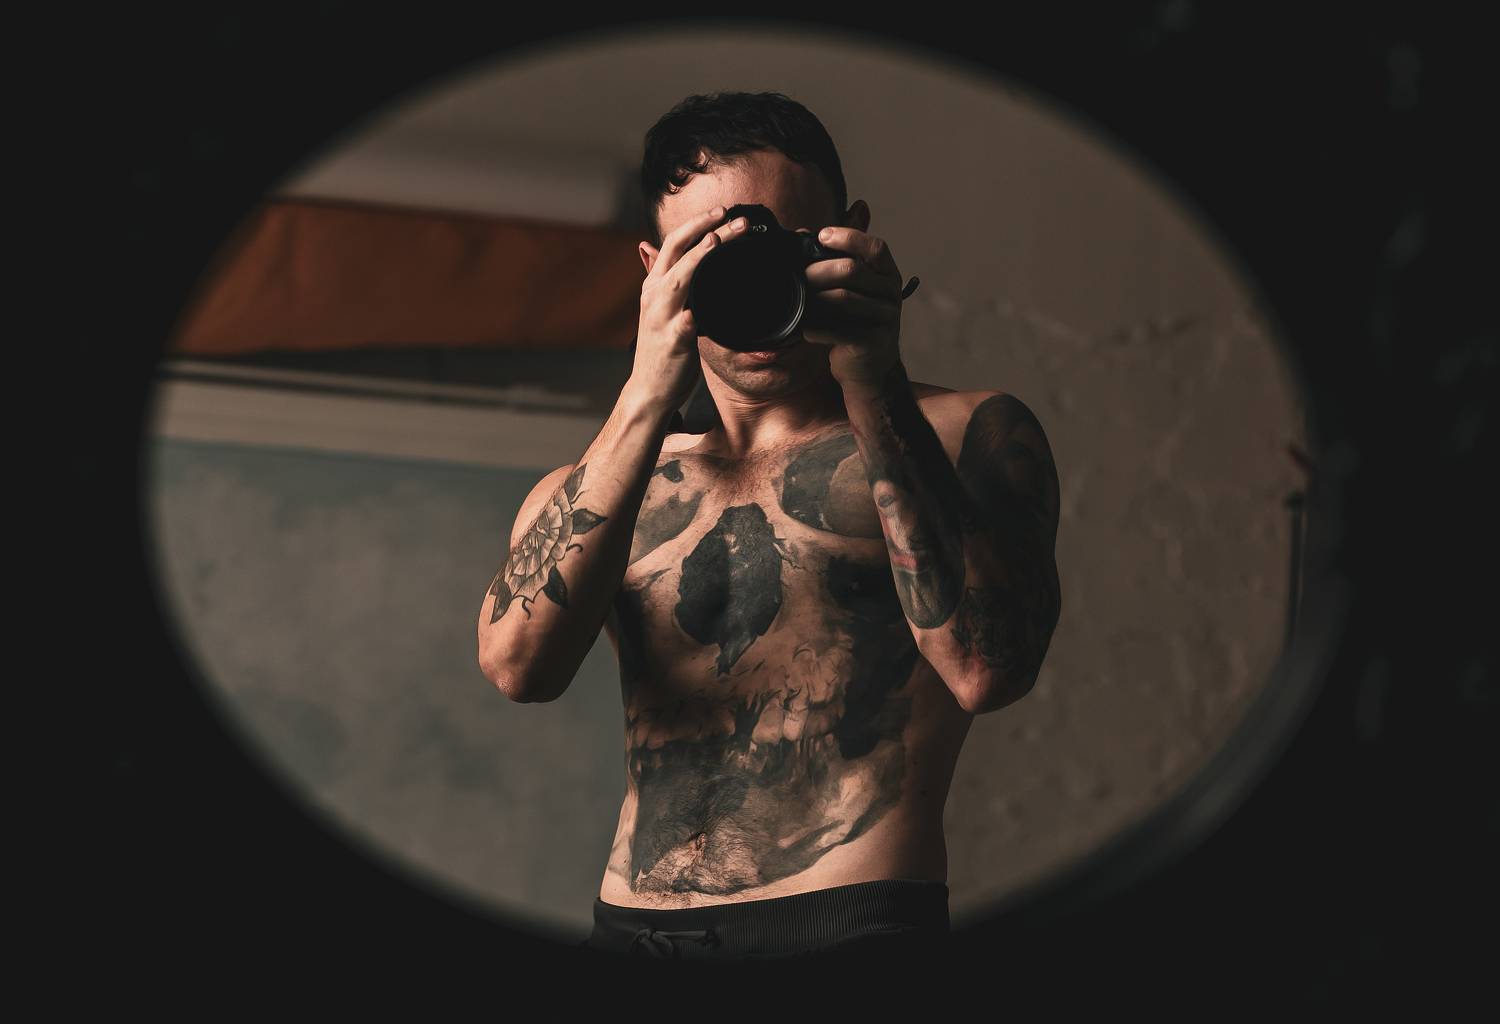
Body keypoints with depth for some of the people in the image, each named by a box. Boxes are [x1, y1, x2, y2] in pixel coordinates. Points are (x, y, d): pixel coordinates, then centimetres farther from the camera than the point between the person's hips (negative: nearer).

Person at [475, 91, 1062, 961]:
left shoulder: (970, 435, 8)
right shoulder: (585, 494, 17)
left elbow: (985, 671, -9)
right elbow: (520, 663, -4)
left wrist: (876, 393, -11)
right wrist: (650, 398, -10)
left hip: (852, 936, -4)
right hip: (629, 939, 4)